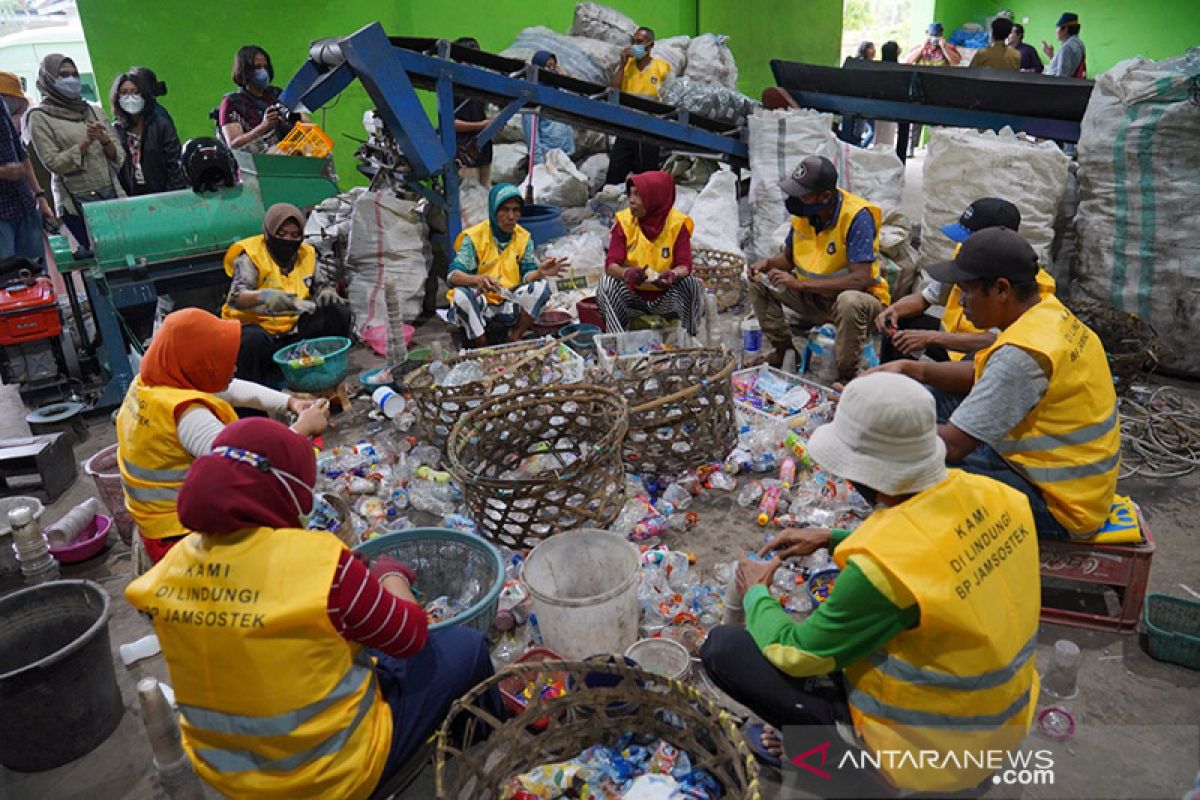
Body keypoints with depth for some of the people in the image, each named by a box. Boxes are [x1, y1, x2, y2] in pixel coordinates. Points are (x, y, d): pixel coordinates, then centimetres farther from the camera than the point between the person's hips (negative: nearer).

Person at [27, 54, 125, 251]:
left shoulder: (94, 111, 13)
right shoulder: (39, 117, 2)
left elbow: (119, 157, 9)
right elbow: (54, 163, -7)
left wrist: (104, 141, -10)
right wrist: (87, 142, -13)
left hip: (112, 195, 4)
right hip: (77, 203, -4)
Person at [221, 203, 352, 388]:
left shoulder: (306, 253, 5)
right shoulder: (251, 255, -12)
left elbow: (318, 285, 16)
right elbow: (236, 297, -26)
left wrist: (327, 292, -10)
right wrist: (263, 296, -49)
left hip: (293, 328, 5)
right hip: (256, 325, -5)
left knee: (338, 313, -9)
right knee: (254, 339, -40)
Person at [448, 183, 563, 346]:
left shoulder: (524, 238, 1)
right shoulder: (474, 237, -11)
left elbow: (527, 275, -5)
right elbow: (453, 275, -20)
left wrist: (539, 272, -30)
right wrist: (477, 280, -42)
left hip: (509, 305, 3)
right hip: (479, 305, -3)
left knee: (541, 285, -19)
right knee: (461, 295, -34)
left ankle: (515, 337, -9)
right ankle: (482, 347, -17)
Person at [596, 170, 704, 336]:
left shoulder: (677, 223, -9)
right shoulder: (625, 221, -7)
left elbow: (685, 266, -15)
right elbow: (611, 264, -15)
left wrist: (673, 274, -41)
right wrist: (626, 273, -40)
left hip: (666, 297, 0)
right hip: (632, 295, 1)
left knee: (693, 285, -27)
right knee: (606, 284, -27)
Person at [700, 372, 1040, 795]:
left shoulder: (884, 570, -34)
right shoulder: (991, 495, -12)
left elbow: (793, 655, -17)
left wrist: (755, 592, 1)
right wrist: (832, 538, 11)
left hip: (927, 748, -7)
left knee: (723, 647, -9)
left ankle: (845, 778, 5)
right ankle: (810, 732, 22)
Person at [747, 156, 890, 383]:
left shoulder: (857, 217, -26)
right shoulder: (803, 212, -7)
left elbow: (860, 279, -33)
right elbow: (788, 259, 10)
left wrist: (800, 284, -34)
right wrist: (767, 263, -14)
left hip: (859, 296, -6)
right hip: (814, 297, 7)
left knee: (849, 302, -40)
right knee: (759, 284, -2)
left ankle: (846, 377, -19)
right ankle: (783, 351, 8)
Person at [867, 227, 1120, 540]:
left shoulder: (1022, 355, -30)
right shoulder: (1051, 312, 0)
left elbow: (950, 445, -29)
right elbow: (983, 377, 13)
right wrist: (911, 369, 0)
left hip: (1056, 507, -10)